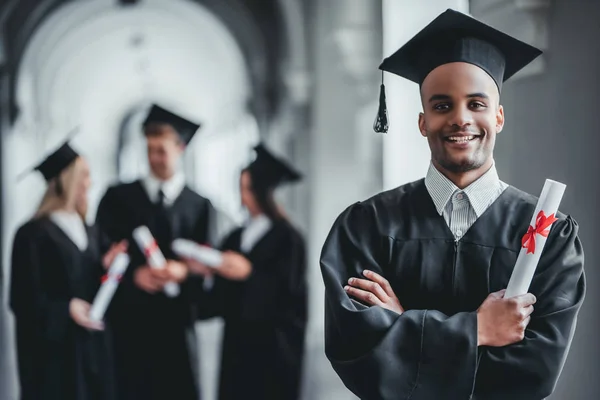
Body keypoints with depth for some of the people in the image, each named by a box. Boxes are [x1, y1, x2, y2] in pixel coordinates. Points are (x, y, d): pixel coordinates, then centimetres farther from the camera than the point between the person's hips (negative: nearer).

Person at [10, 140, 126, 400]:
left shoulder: (89, 232, 13)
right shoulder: (34, 234, -10)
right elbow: (23, 299, -13)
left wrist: (104, 268, -3)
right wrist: (66, 310, -24)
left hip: (92, 345, 7)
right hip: (54, 350, -7)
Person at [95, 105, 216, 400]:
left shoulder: (200, 206, 8)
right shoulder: (118, 197, 8)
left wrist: (183, 271, -19)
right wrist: (134, 274, -14)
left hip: (176, 322, 0)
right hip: (126, 320, 0)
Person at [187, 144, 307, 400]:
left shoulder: (287, 238, -6)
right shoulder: (234, 238, 12)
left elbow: (290, 295, -16)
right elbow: (222, 300, 11)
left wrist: (250, 273, -25)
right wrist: (207, 272, -7)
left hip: (273, 350, -6)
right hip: (237, 346, 6)